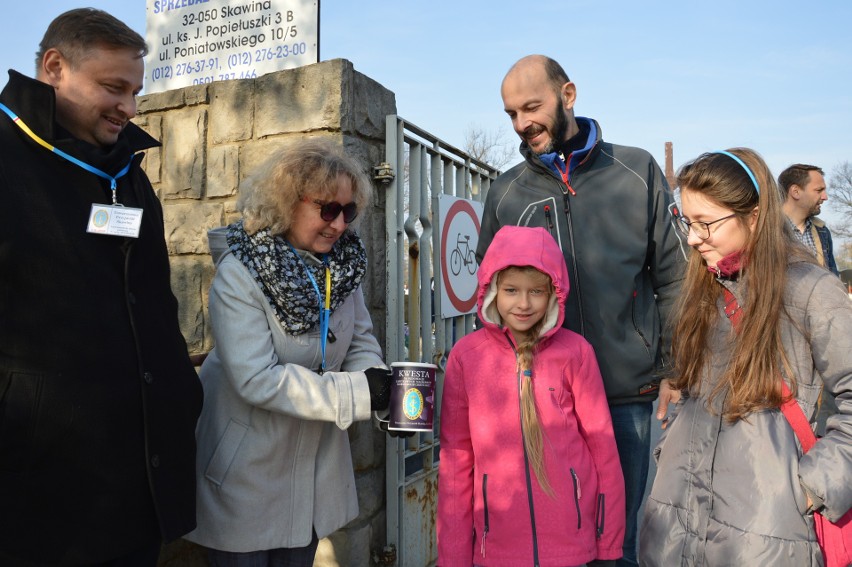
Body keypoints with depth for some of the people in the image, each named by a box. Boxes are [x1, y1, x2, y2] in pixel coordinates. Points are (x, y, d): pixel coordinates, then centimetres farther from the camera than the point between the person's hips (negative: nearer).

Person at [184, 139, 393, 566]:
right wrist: (355, 393, -29)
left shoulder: (342, 263, -3)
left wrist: (382, 386, -20)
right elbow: (258, 379, -28)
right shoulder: (239, 273, -22)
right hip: (246, 471, -5)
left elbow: (361, 341, 1)